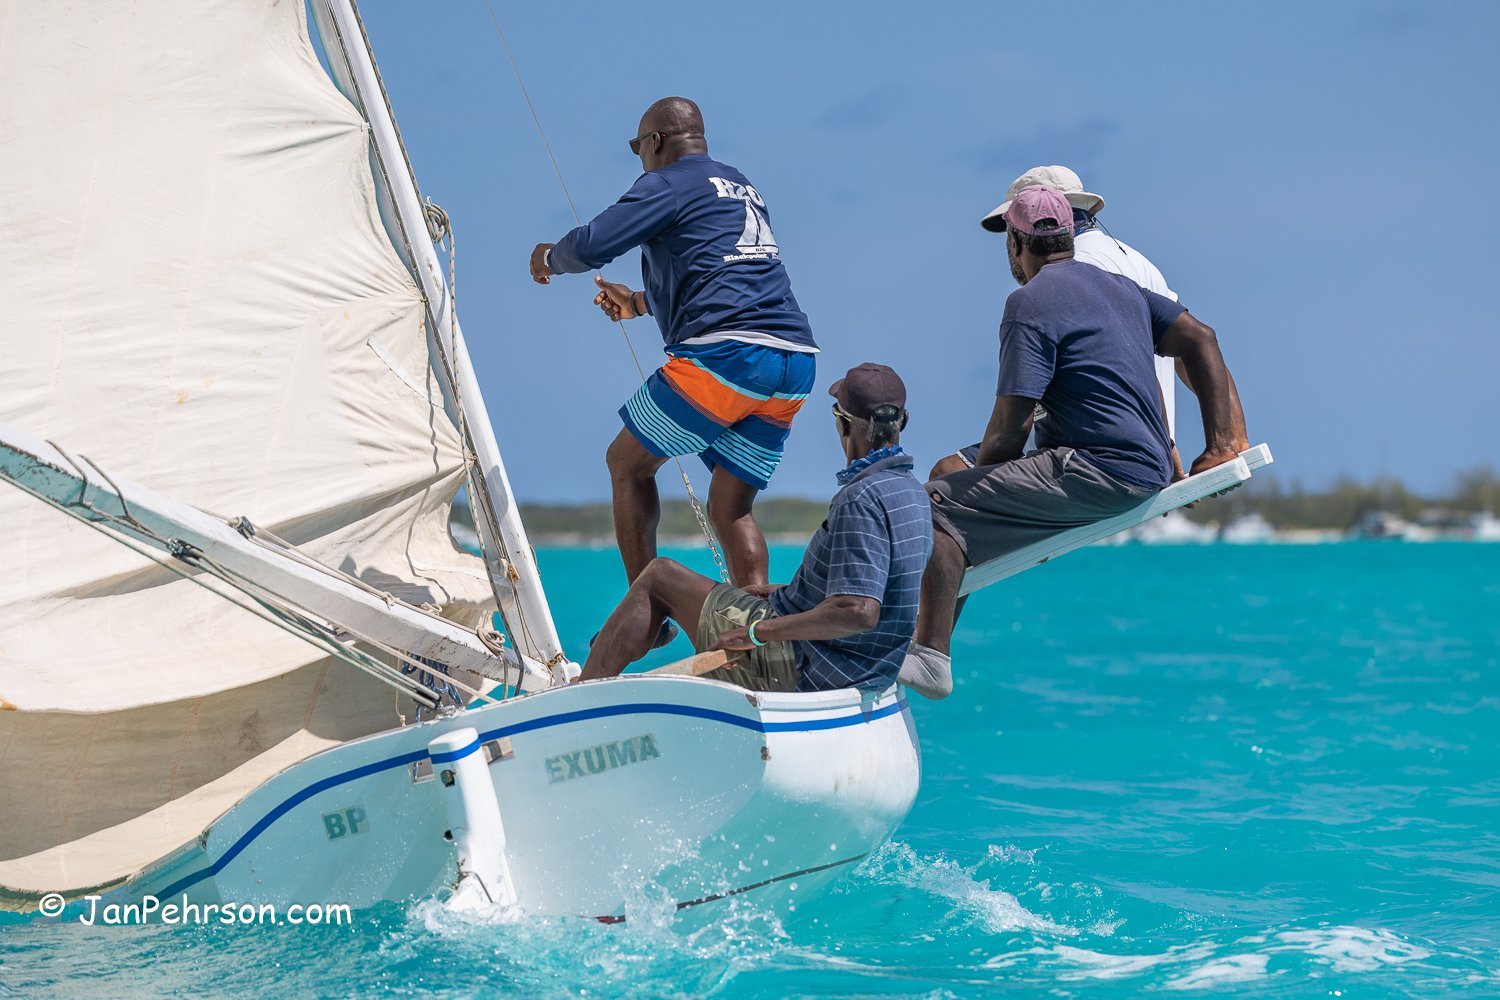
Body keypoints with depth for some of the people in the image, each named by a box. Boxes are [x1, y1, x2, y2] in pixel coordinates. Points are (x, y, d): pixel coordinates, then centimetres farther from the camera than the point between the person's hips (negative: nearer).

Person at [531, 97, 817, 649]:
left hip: (725, 354, -8)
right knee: (731, 509, 12)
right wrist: (641, 302, 50)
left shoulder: (668, 183, 4)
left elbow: (592, 245, -5)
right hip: (795, 360, 8)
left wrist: (549, 258, 18)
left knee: (628, 462, 11)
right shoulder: (743, 189, 30)